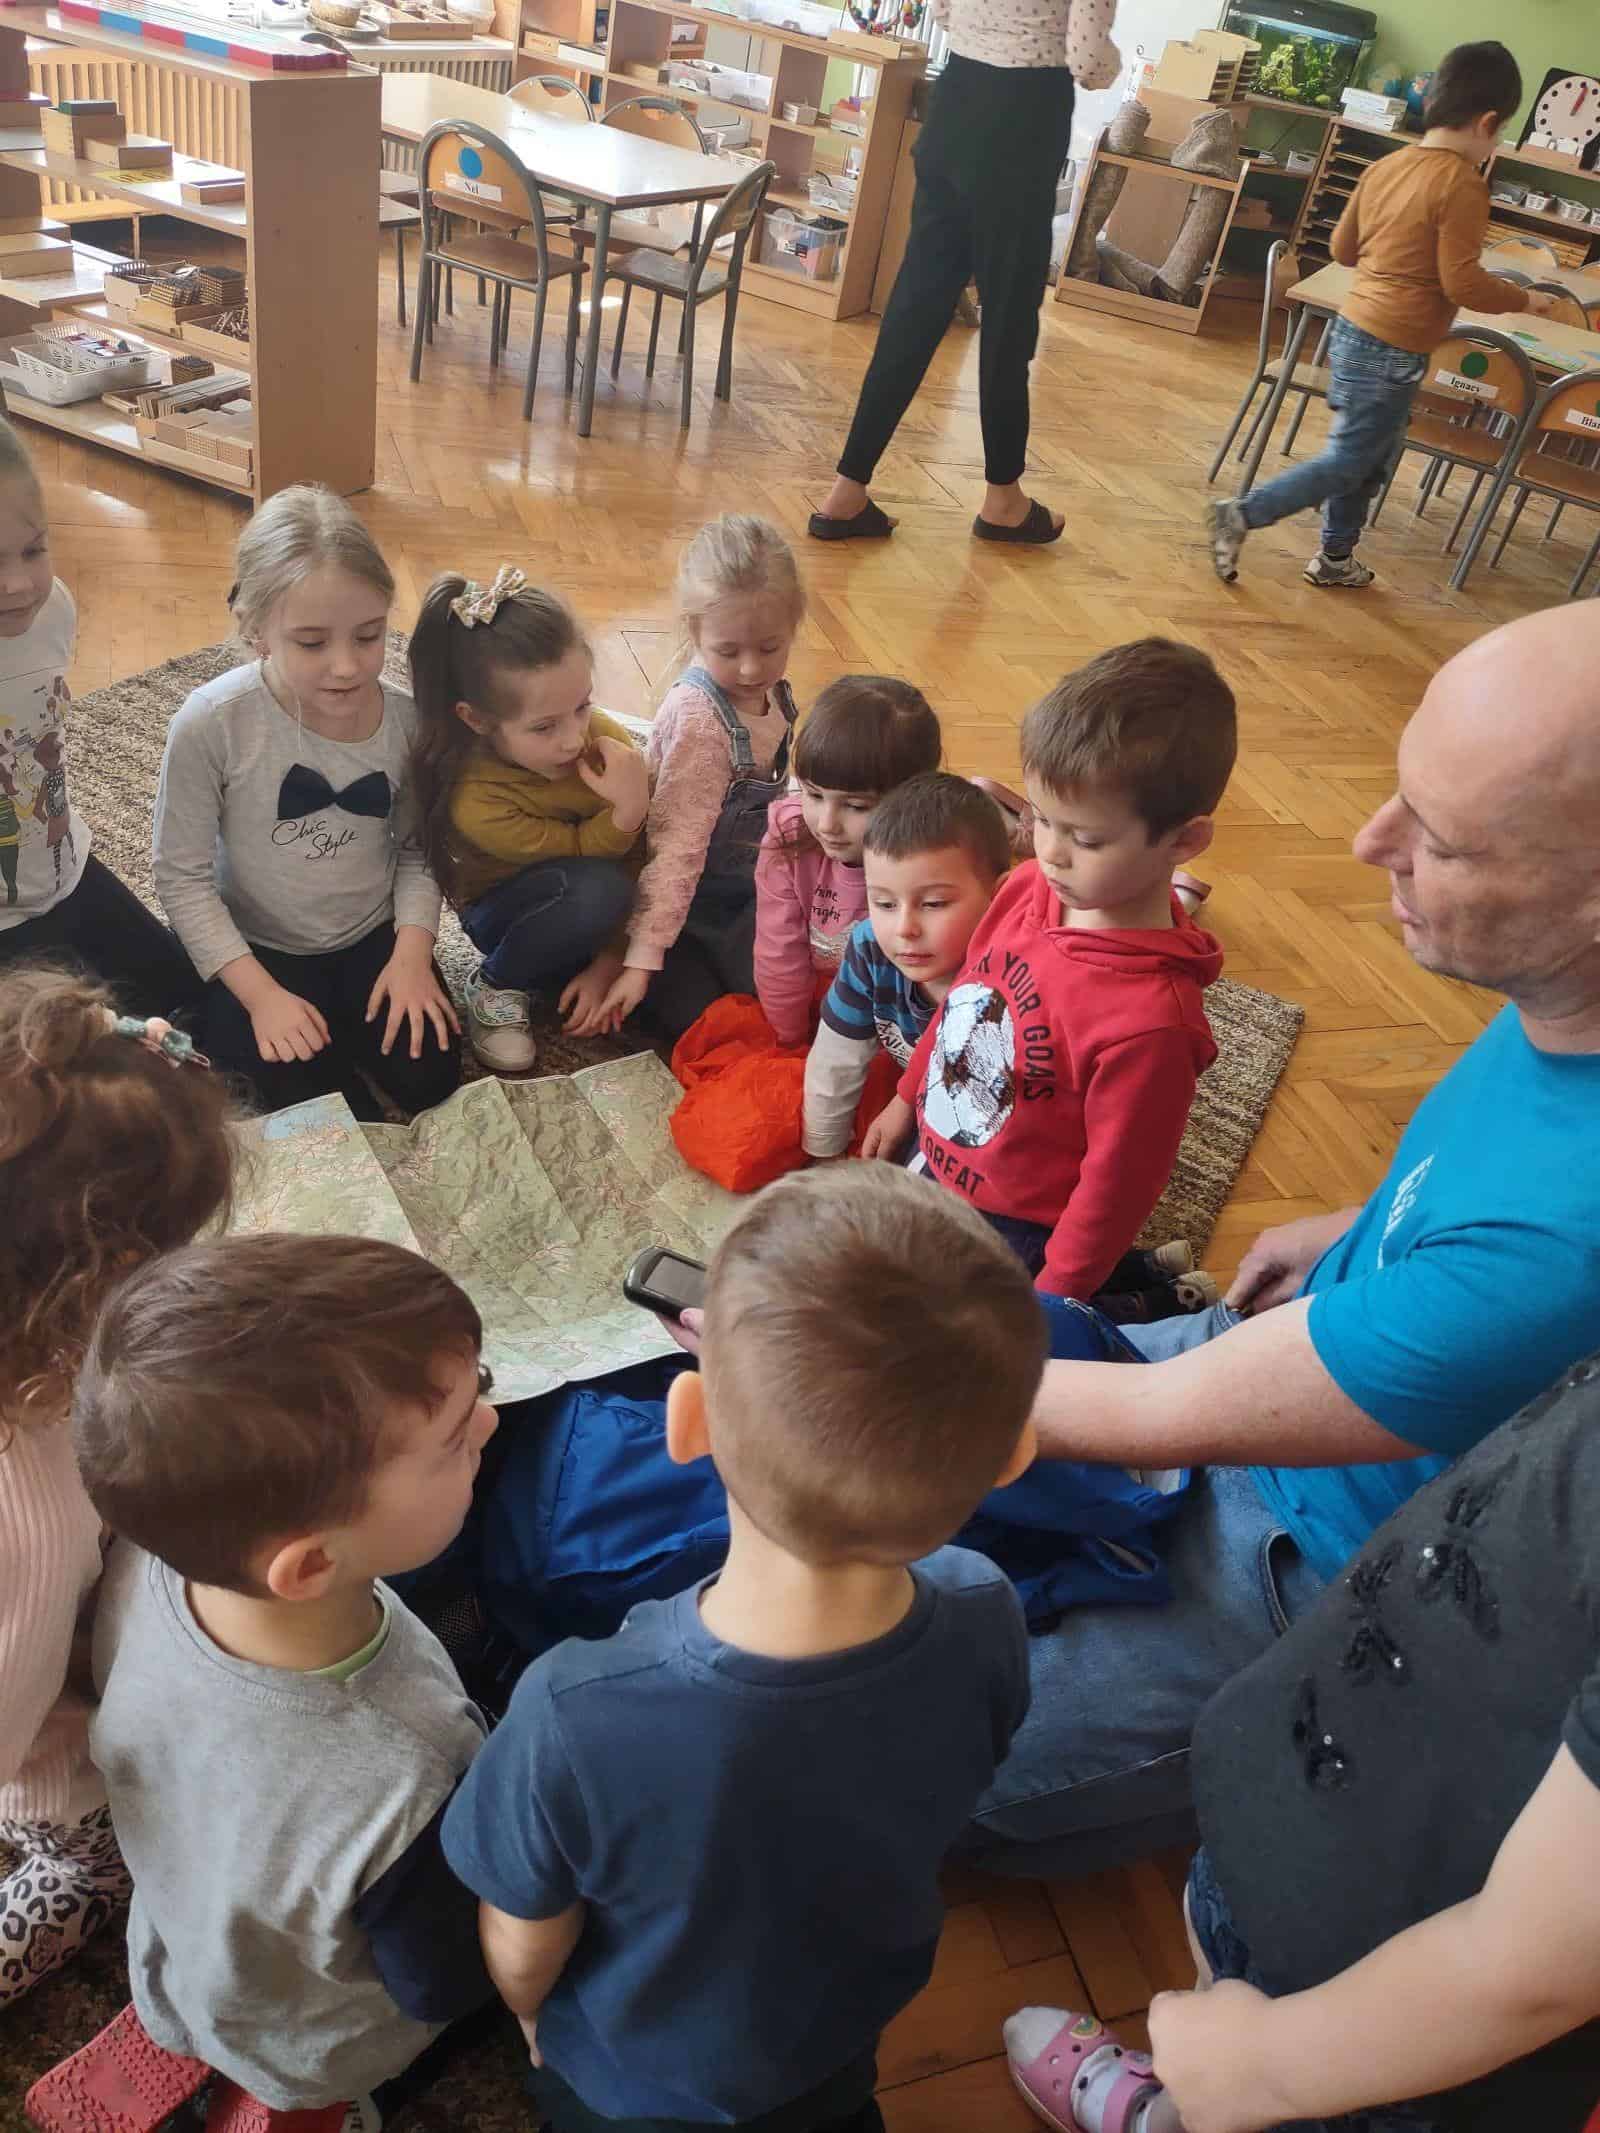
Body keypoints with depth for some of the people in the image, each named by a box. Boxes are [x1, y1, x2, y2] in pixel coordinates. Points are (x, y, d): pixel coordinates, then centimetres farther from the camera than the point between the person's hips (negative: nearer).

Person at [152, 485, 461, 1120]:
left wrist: (412, 949, -16)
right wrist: (260, 993, -20)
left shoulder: (404, 719, -15)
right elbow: (182, 876, -16)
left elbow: (415, 849, -1)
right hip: (258, 949, -2)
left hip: (372, 938, 3)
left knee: (428, 1075, -10)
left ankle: (339, 1030, 19)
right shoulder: (212, 723, -24)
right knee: (307, 1101, -16)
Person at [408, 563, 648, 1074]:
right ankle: (496, 987, -9)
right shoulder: (474, 800, -32)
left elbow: (638, 858, -14)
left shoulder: (607, 741, -24)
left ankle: (573, 967, 11)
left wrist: (610, 959, -16)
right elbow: (580, 852, -23)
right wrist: (627, 811, -43)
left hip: (596, 913, 4)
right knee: (595, 890, -37)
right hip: (506, 913, -3)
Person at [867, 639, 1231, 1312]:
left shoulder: (1152, 1020, -34)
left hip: (1011, 1232, -7)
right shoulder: (1028, 889, -13)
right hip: (929, 1158, 7)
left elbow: (1115, 1184, -22)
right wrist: (907, 1098, 18)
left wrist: (1050, 1303, -12)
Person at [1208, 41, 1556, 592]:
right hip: (1393, 350, -9)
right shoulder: (1463, 184, -16)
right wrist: (1524, 298, -2)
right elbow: (1462, 285, -17)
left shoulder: (1385, 165, 7)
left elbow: (1342, 248, 15)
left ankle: (1336, 556, 27)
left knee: (1371, 457, 20)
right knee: (1349, 462, 2)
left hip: (1354, 330, 9)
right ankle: (1242, 514, -2)